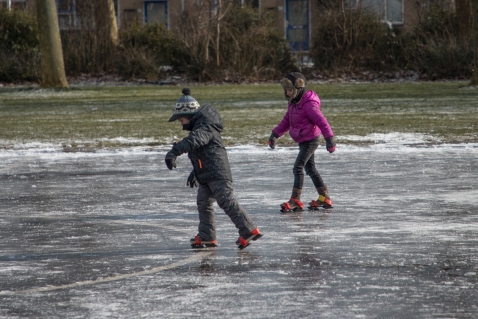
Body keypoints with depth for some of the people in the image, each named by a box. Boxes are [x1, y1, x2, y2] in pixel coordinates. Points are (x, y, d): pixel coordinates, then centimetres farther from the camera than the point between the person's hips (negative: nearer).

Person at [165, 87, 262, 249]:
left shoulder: (205, 127, -14)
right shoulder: (198, 128, 20)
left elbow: (193, 141, -36)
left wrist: (174, 152, -48)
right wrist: (195, 172, 39)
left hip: (217, 173, -11)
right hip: (205, 176, 11)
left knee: (227, 202, -13)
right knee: (203, 204, 12)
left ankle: (249, 230, -15)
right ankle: (206, 237, 18)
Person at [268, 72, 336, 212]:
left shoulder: (309, 104, -21)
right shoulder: (294, 103, 10)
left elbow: (321, 121, -24)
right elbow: (286, 121, 18)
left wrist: (329, 139, -26)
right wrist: (275, 134, 11)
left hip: (310, 141, -10)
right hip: (303, 141, 10)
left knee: (298, 168, -14)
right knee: (310, 169, 15)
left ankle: (295, 200, -16)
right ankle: (324, 198, 22)